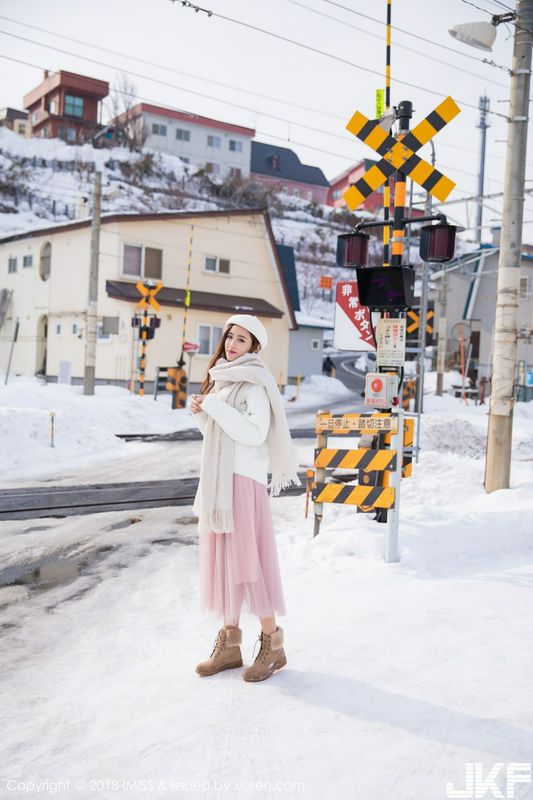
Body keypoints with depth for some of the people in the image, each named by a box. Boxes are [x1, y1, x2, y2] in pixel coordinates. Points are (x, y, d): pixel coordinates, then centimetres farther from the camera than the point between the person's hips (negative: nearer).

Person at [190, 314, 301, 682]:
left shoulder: (255, 383, -8)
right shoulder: (223, 379, 17)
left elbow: (254, 433, -20)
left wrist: (214, 406, -17)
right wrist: (201, 413, 4)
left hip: (243, 481, -8)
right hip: (217, 481, 8)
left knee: (247, 558, -5)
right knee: (222, 559, 9)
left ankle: (272, 643, 7)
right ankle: (230, 643, 17)